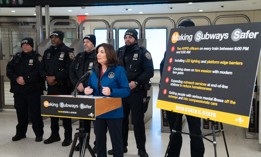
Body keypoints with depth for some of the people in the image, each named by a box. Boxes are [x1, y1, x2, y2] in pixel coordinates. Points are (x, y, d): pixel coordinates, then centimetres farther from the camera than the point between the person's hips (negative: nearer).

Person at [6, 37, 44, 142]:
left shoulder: (36, 57, -1)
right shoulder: (17, 57, 14)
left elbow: (38, 72, -14)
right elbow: (9, 69, 6)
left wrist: (25, 79, -19)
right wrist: (16, 78, -11)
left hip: (33, 90, -5)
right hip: (18, 90, 5)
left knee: (35, 112, -2)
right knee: (21, 112, 13)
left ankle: (39, 133, 9)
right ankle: (20, 132, 26)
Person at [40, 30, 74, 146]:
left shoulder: (67, 51, -5)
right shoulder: (47, 52, 15)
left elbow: (68, 69, -16)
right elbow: (42, 68, 11)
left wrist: (55, 77, -17)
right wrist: (46, 77, -8)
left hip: (63, 86, -6)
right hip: (50, 86, 6)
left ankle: (68, 136, 7)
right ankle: (54, 134, 24)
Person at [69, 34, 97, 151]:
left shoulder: (97, 57, -8)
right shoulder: (79, 56, 13)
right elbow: (72, 71, 12)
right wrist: (77, 84, -3)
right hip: (81, 92, 6)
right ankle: (83, 142, 27)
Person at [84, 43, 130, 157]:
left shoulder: (118, 70, -10)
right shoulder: (95, 70, 7)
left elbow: (126, 91, -13)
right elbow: (91, 88, 17)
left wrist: (111, 92, -28)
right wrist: (88, 91, -6)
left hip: (113, 112, -5)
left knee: (116, 140, 7)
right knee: (99, 140, 16)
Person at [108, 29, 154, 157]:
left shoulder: (142, 52, -3)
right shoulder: (120, 52, 11)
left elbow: (149, 71, -10)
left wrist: (136, 82, -18)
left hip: (137, 92, -4)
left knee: (138, 121, 0)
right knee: (121, 119, 11)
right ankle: (121, 146, 25)